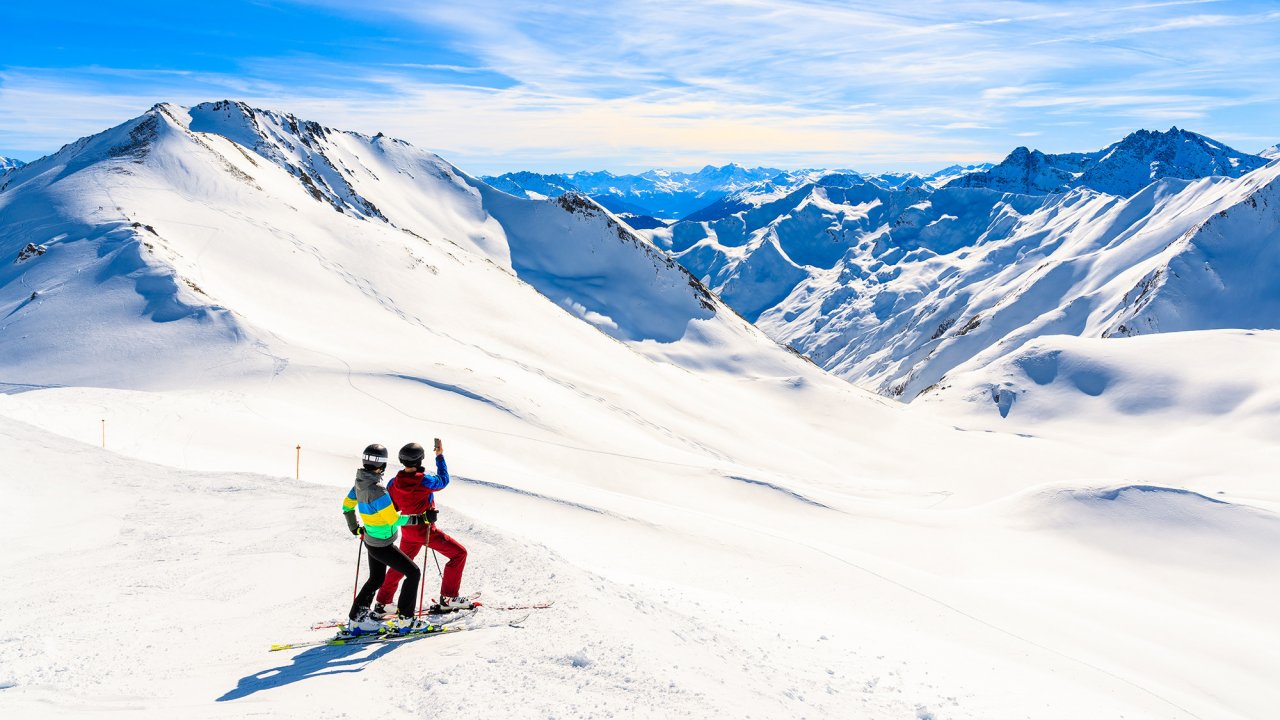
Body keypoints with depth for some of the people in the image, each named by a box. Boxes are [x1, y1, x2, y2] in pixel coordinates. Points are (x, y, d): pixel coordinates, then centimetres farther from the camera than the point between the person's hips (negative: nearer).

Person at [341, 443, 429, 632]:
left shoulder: (360, 483, -3)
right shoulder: (376, 490, -30)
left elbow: (347, 506, 12)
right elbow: (394, 519, -25)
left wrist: (355, 528, 25)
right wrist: (417, 519, -13)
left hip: (370, 540, 9)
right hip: (382, 545, -9)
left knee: (376, 580, 25)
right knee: (413, 572, 2)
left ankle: (357, 616, 30)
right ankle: (405, 617, 6)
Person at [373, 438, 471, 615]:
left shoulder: (393, 483, -9)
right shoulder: (424, 481, -25)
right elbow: (443, 480, -5)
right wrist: (440, 456, 3)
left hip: (408, 532, 6)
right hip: (427, 531, -6)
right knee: (459, 554, 5)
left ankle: (382, 603, 31)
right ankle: (447, 598, 6)